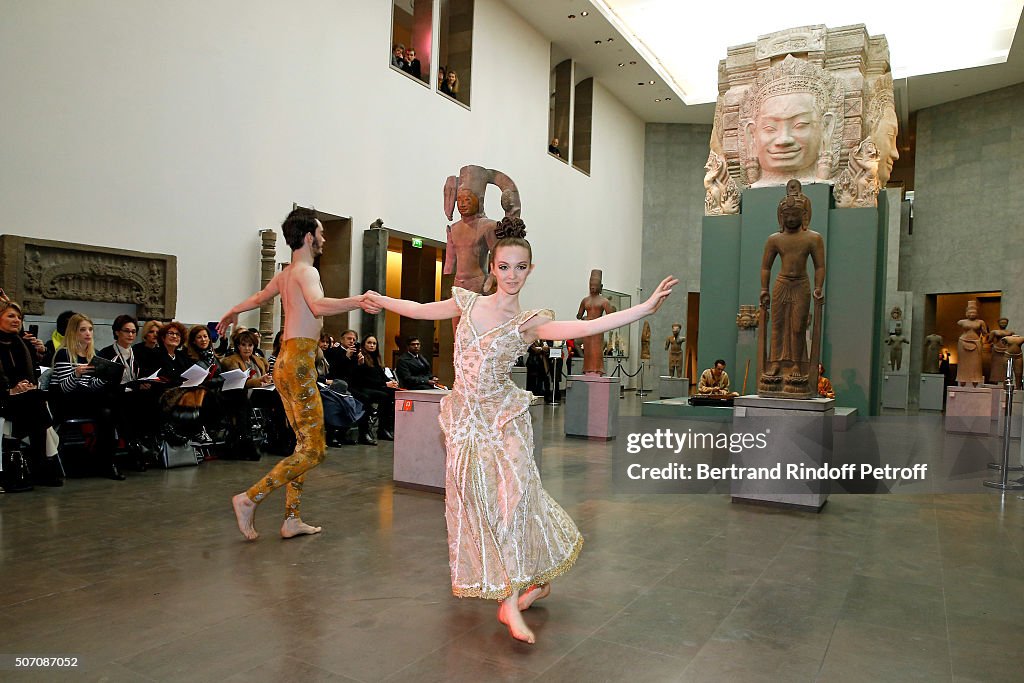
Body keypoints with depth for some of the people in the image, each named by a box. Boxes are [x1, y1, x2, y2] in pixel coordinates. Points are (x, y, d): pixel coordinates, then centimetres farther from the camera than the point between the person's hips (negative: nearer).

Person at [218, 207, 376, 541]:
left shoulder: (285, 274, 17)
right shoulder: (306, 271, -10)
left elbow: (257, 298, 37)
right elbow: (318, 306, -33)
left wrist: (232, 313, 55)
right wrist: (357, 300, -40)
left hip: (284, 362, 10)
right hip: (299, 363, -10)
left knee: (303, 444, 13)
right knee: (313, 450, -6)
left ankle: (292, 519, 15)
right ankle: (250, 498, -4)